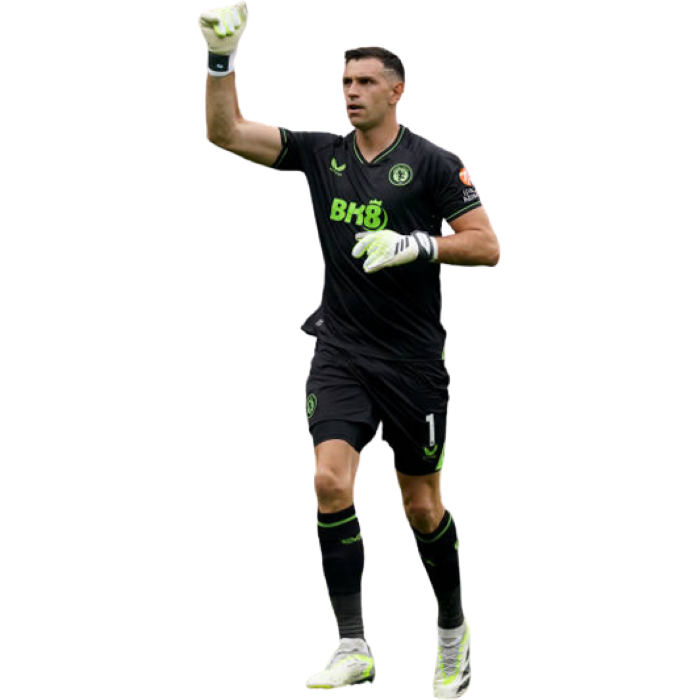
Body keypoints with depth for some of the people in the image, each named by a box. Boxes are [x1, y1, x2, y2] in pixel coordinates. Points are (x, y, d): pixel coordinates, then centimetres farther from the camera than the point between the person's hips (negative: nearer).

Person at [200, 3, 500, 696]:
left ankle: (453, 629, 31)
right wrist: (221, 58, -13)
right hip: (340, 352, 2)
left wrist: (415, 245, -20)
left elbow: (488, 246, -7)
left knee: (421, 505, 6)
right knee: (330, 481, -16)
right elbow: (225, 132, 0)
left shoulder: (432, 163, -6)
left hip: (413, 357, -2)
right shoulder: (319, 152, 4)